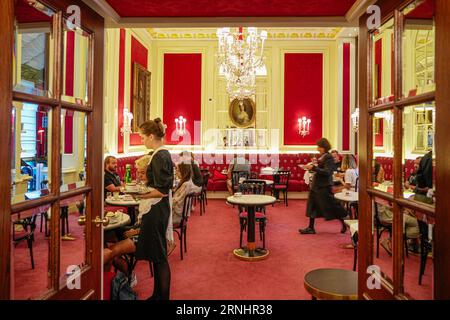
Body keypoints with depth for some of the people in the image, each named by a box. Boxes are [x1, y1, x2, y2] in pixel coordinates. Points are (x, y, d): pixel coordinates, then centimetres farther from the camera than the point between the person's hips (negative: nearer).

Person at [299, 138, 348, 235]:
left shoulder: (329, 157, -14)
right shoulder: (322, 156, 11)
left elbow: (327, 172, -22)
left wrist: (313, 168, -27)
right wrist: (312, 167, 4)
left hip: (324, 186, -9)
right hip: (316, 184, 9)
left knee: (330, 206, 0)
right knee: (312, 205, 9)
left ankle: (343, 223, 20)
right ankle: (311, 228, 15)